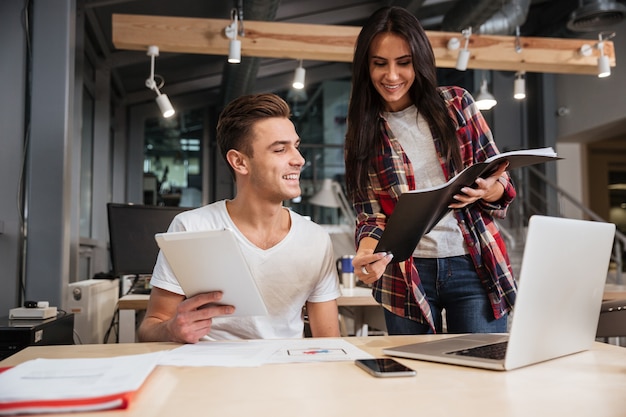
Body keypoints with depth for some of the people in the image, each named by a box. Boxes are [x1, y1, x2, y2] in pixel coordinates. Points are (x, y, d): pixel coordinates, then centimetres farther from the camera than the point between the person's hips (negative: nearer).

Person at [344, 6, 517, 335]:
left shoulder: (455, 103, 2)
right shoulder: (362, 132, 2)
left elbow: (498, 175, 6)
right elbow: (370, 215, -2)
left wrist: (489, 191, -17)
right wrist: (367, 252, -23)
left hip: (475, 267, 0)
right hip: (406, 277, 0)